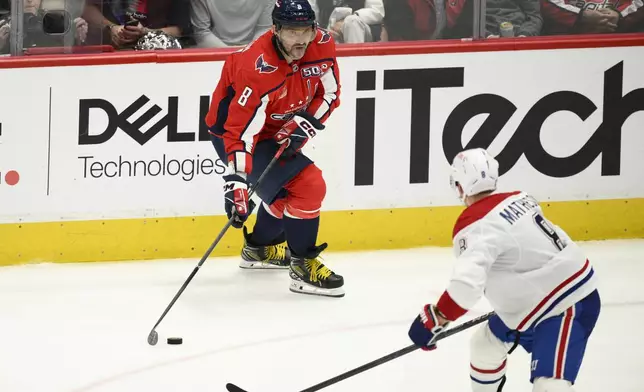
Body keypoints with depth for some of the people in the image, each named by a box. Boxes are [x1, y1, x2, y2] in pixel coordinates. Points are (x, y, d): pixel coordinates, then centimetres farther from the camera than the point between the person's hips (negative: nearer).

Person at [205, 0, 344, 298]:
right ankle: (303, 266, -7)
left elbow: (329, 94, -2)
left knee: (284, 187, 26)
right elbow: (240, 132, -37)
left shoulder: (322, 46, -17)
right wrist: (236, 183, -44)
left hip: (277, 130, 8)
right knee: (307, 185, -18)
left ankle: (260, 248, 50)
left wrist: (303, 124, -16)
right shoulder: (258, 69, -37)